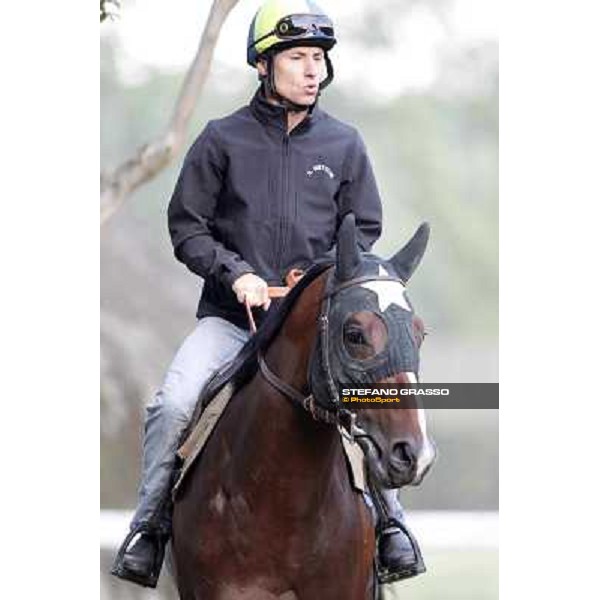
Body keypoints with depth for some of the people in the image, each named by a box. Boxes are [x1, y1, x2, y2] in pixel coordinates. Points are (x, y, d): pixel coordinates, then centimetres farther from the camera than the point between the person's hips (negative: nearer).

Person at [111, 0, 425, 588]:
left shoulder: (343, 144, 6)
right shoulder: (222, 139, 0)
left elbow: (364, 230, 12)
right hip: (230, 314, -1)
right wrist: (235, 273, -12)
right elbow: (186, 225, 3)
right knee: (172, 406, -21)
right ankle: (149, 529, -6)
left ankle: (389, 520, 0)